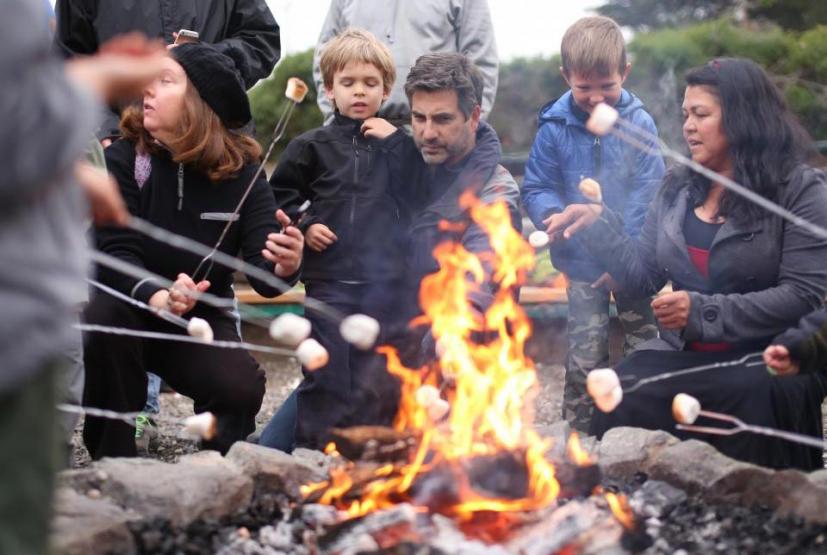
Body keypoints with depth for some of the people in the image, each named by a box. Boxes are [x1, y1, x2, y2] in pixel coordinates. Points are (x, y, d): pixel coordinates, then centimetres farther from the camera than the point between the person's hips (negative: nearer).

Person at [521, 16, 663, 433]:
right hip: (581, 261, 0)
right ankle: (579, 433, 18)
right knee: (585, 354, 6)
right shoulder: (555, 128, -5)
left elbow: (649, 195, -8)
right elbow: (536, 188, 1)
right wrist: (552, 215, -23)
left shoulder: (638, 122, -8)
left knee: (642, 343, 10)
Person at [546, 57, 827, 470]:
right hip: (684, 354, 4)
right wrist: (599, 226, 0)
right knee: (622, 389, -25)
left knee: (755, 396, -37)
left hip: (768, 359, -4)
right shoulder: (677, 189, 16)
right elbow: (643, 274, 15)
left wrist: (703, 312, -16)